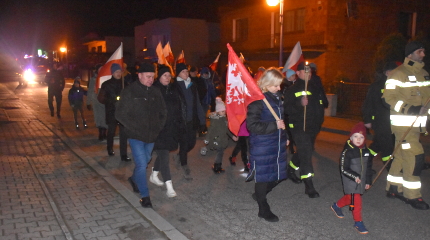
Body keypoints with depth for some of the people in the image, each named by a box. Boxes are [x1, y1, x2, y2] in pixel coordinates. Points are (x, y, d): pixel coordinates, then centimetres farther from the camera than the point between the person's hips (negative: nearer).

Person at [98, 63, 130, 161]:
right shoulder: (107, 84, 2)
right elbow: (100, 98, 5)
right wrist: (110, 101, -8)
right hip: (112, 112, 0)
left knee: (123, 133, -7)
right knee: (111, 132, 13)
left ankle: (123, 155, -3)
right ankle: (110, 149, 37)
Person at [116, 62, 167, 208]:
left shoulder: (155, 92, 5)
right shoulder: (129, 92, -9)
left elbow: (163, 112, 16)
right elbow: (120, 114, -11)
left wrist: (158, 127, 3)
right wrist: (136, 128, -15)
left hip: (151, 136, 5)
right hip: (136, 136, -5)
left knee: (145, 162, 20)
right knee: (142, 165, -9)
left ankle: (134, 179, 48)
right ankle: (145, 196, 5)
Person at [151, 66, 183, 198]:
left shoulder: (173, 90, 11)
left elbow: (178, 108, 15)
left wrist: (180, 123, 11)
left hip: (171, 128, 6)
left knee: (163, 153, 17)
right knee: (163, 156, -8)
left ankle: (154, 175, 38)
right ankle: (169, 186, -8)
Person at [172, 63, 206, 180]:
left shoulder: (192, 86, 9)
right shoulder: (175, 87, -7)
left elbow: (197, 104, 10)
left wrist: (202, 120, 8)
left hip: (192, 120, 5)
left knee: (192, 143, 10)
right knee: (184, 144, 1)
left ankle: (179, 156, 38)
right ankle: (185, 169, 16)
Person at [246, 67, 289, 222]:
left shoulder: (277, 97, 8)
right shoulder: (257, 100, -16)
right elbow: (252, 125, -21)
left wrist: (285, 137, 21)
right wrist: (274, 125, -23)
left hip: (277, 143, 8)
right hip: (262, 146, -8)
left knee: (279, 175, 15)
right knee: (263, 176, 5)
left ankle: (259, 195, 39)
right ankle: (263, 209, 23)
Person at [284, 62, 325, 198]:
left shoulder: (315, 88, 14)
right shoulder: (293, 89, -7)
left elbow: (321, 105, 26)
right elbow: (287, 108, -16)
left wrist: (319, 122, 21)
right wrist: (300, 104, -30)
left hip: (313, 127, 7)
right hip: (299, 127, -7)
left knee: (306, 151, 18)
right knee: (306, 154, -12)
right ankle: (309, 186, -9)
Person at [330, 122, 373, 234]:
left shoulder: (366, 152, 3)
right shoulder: (347, 152, -17)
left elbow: (368, 168, 12)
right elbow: (344, 169, -16)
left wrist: (368, 181, 13)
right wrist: (354, 177, -26)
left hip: (361, 181, 6)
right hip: (350, 181, -6)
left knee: (349, 198, 18)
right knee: (356, 200, -4)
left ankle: (337, 205, 43)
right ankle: (358, 222, 9)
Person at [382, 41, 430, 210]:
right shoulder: (399, 73, -10)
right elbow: (388, 97, -15)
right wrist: (408, 108, -23)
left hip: (416, 123, 8)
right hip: (402, 122, -8)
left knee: (401, 155, 14)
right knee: (415, 156, -10)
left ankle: (393, 188, 24)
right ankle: (412, 195, 0)